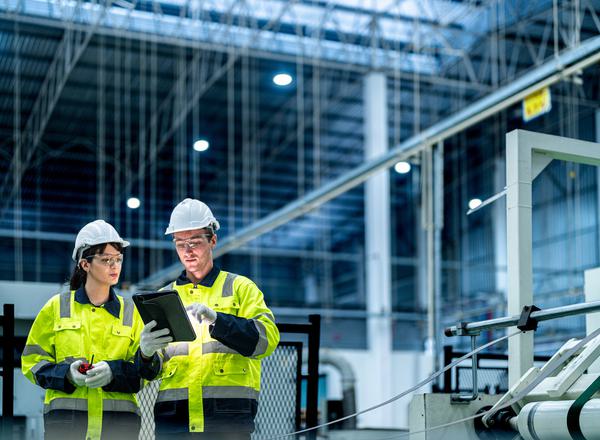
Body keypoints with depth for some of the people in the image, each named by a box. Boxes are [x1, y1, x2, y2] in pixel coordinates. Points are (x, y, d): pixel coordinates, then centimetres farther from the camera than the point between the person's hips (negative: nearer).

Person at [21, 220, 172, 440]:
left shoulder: (130, 311, 12)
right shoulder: (57, 307, 9)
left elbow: (143, 372, 4)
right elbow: (32, 361, 8)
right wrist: (67, 374, -10)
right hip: (65, 420, -1)